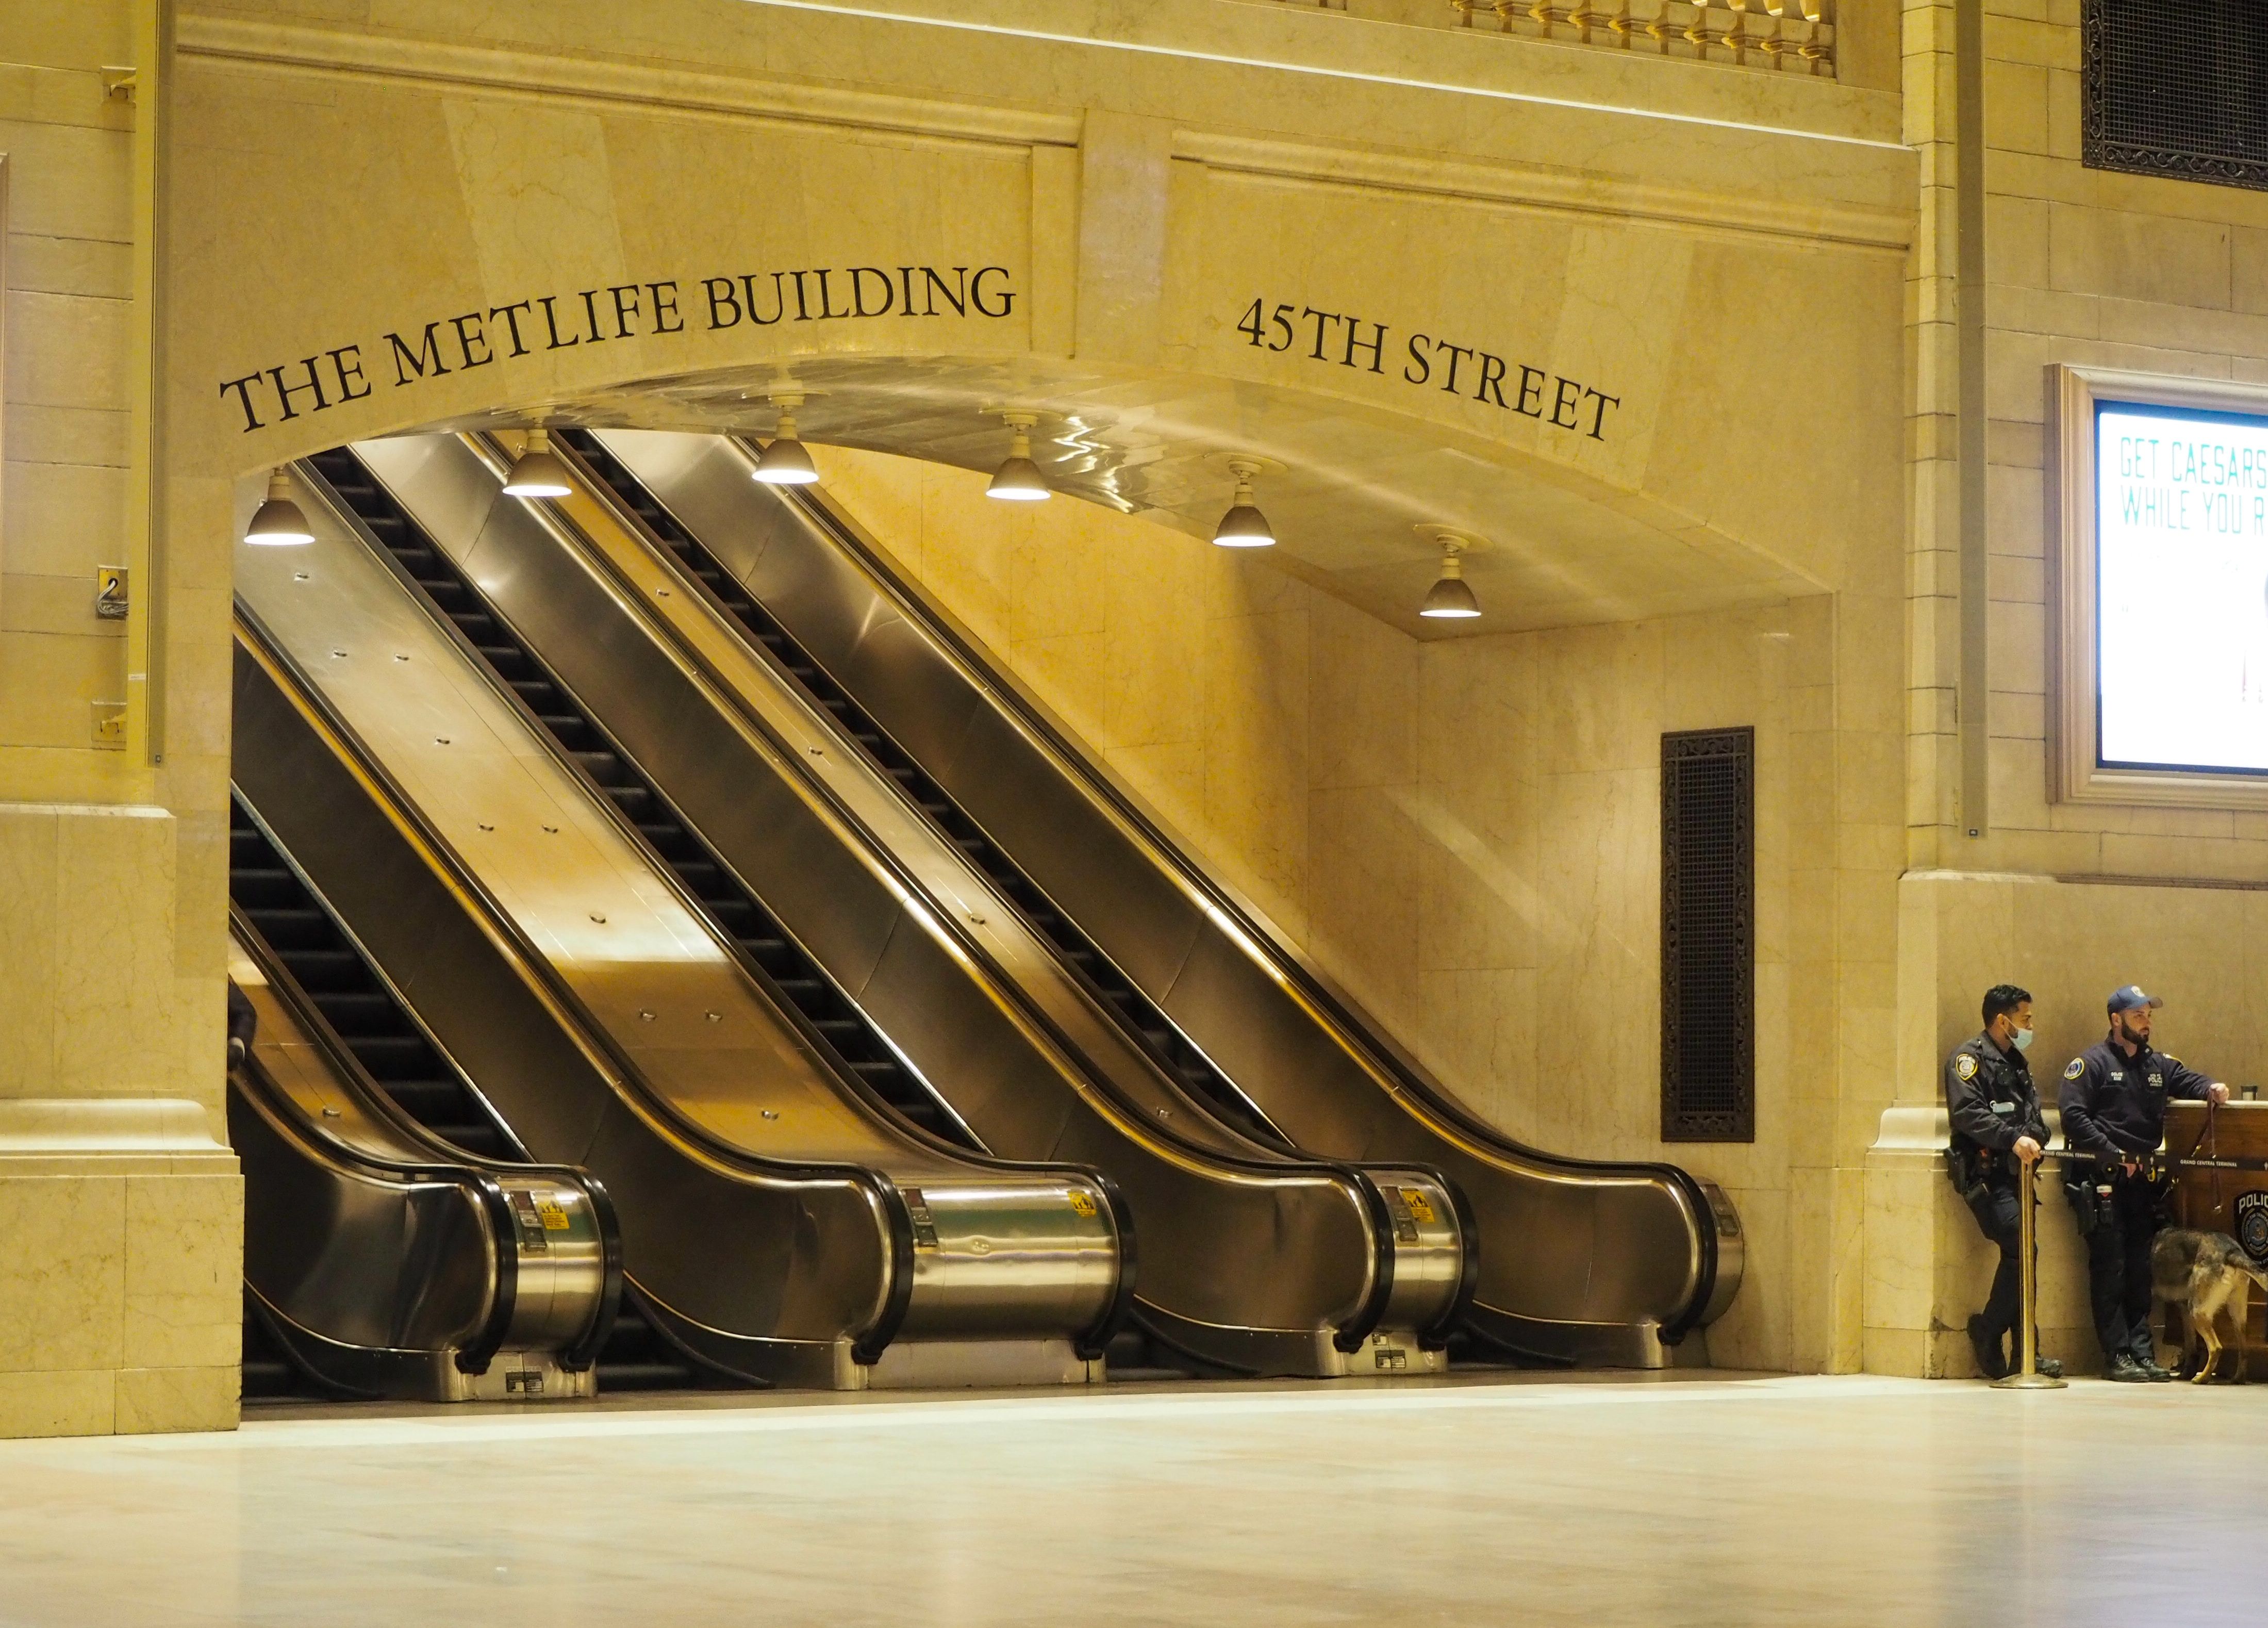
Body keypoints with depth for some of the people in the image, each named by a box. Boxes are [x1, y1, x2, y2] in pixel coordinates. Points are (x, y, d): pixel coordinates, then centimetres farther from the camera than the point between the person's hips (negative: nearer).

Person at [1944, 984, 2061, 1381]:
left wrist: (2034, 1139, -8)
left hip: (2015, 1173, 8)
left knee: (2020, 1257, 4)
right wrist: (2013, 1139, -28)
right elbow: (1967, 1113, -18)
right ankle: (1988, 1331, -4)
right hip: (1984, 1175, -8)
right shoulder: (1969, 1058, -4)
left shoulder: (2017, 1063, 22)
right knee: (2021, 1249, -18)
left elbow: (2036, 1115, 16)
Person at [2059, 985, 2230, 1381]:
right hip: (2101, 1181, -6)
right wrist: (2113, 1154, -14)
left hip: (2143, 1181, 6)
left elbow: (2187, 1079, 9)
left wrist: (2210, 1089, -15)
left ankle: (2143, 1352, 7)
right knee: (2110, 1269, -6)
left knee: (2140, 1270, 6)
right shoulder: (2093, 1063, -2)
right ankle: (2119, 1356, -6)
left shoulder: (2158, 1065, 18)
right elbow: (2073, 1115, -10)